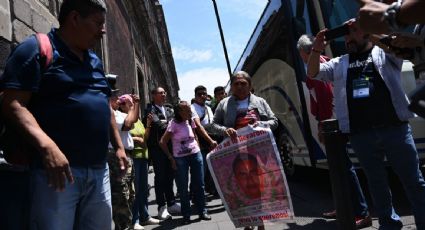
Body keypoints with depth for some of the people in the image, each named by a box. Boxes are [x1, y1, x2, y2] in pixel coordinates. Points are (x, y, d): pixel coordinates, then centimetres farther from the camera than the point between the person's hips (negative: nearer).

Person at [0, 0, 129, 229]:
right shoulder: (36, 49, -4)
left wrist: (118, 146, 20)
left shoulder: (95, 61, 19)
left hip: (98, 170, 7)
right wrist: (47, 146, -27)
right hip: (56, 169, -7)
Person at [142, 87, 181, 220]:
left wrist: (165, 122, -10)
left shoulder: (169, 110, 17)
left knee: (170, 175, 11)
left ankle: (171, 204, 22)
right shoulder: (150, 110, -5)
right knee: (160, 176, 0)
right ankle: (162, 207, 9)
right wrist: (169, 123, -6)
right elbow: (157, 124, -19)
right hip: (157, 147, -6)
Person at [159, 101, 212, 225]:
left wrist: (198, 149, 8)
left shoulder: (191, 121, 3)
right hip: (180, 158, -4)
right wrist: (171, 158, -8)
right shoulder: (174, 124, -12)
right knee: (183, 187, 4)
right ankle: (186, 215, 16)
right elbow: (163, 142, -10)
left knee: (199, 185, 8)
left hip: (196, 155, 5)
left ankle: (202, 211, 20)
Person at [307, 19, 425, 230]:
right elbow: (312, 73, 11)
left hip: (394, 128, -2)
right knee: (376, 182, 13)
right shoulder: (339, 63, 16)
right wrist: (316, 50, -6)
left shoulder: (384, 52, 9)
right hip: (360, 135, 3)